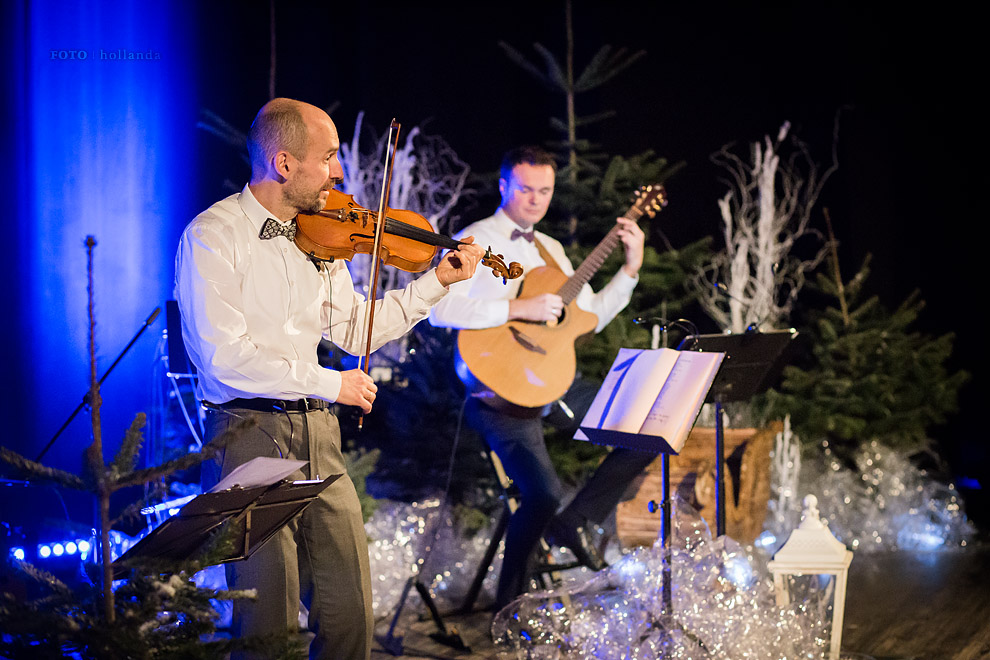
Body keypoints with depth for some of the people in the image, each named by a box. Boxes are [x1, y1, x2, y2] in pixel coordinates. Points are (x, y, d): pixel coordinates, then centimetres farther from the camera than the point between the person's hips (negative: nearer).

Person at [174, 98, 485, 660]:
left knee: (351, 610, 5)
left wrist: (437, 283, 10)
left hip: (318, 429, 6)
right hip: (250, 430, -6)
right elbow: (224, 356, -18)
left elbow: (353, 330, 16)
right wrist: (328, 383, -15)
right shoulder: (212, 236, -9)